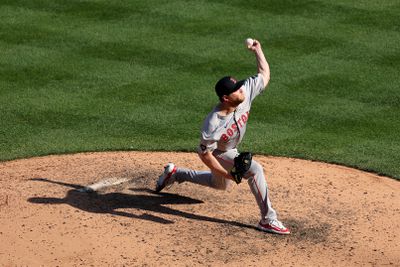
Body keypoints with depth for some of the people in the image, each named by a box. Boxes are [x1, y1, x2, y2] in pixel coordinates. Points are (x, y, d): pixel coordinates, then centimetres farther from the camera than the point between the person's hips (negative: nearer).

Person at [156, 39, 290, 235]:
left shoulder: (245, 93, -26)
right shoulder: (213, 124, -39)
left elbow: (264, 74, -12)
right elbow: (205, 154, -28)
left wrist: (257, 50, -18)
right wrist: (227, 173, -31)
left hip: (230, 150, 8)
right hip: (218, 154, -8)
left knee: (221, 184, 31)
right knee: (254, 169, -26)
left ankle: (175, 173, 45)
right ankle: (268, 219, -18)